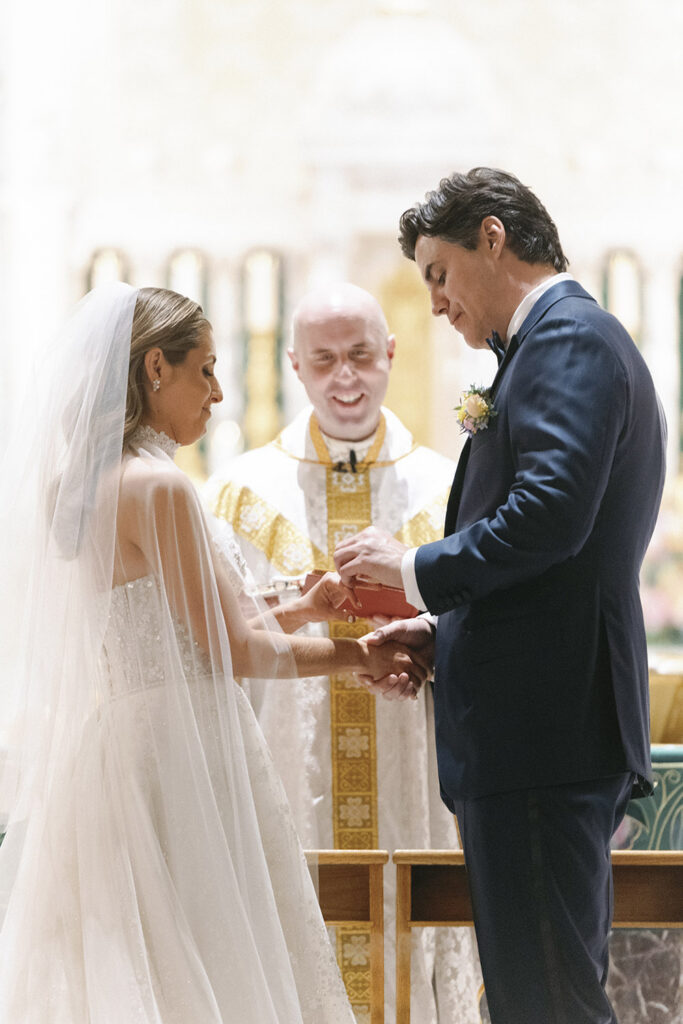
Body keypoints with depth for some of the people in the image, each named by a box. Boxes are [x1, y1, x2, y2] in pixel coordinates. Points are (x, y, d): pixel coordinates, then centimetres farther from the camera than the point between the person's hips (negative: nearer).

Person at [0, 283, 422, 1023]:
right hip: (178, 758, -9)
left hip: (103, 747, 9)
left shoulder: (76, 485, 12)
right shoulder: (157, 488, -15)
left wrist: (301, 608, 19)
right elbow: (229, 651, -11)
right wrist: (350, 656, 2)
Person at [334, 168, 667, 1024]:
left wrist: (417, 570, -10)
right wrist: (438, 632, 15)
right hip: (560, 733, 11)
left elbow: (550, 514, -23)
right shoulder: (581, 342, 23)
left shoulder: (568, 339, -9)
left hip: (540, 728, -11)